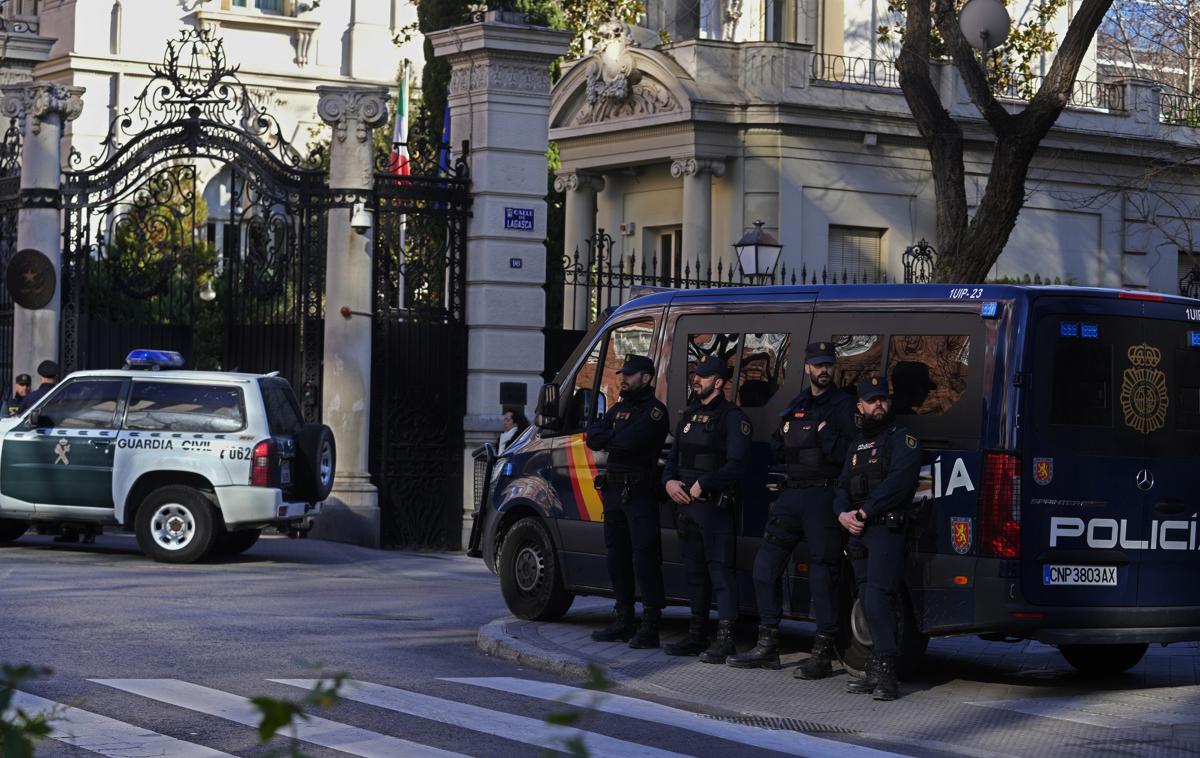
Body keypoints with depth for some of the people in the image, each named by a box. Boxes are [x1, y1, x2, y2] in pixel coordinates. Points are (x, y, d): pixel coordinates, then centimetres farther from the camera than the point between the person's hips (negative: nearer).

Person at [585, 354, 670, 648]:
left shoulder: (654, 410, -8)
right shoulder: (618, 409, 19)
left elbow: (629, 441, -22)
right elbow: (592, 437, 7)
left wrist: (606, 438, -6)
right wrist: (616, 439, -10)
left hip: (640, 494, -9)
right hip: (614, 491, 9)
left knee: (644, 557, -10)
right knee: (617, 556, 11)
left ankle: (650, 626, -9)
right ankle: (624, 621, 19)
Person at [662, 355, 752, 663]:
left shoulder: (732, 417, -6)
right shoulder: (689, 415, 19)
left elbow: (736, 465, -15)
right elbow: (673, 457, 21)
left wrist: (702, 485, -18)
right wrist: (669, 482, 1)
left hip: (715, 505, -8)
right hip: (685, 506, 8)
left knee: (720, 570, -11)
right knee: (694, 571, 13)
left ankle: (725, 638, -13)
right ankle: (697, 635, 20)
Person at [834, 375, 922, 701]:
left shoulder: (903, 439, 0)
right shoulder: (856, 444, 23)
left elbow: (897, 484, -13)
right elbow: (843, 487, 19)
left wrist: (863, 512, -14)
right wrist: (843, 514, -3)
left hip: (886, 529, -8)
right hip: (858, 532, 8)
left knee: (877, 600, -18)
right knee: (869, 603, 7)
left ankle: (886, 672, -20)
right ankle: (878, 669, 9)